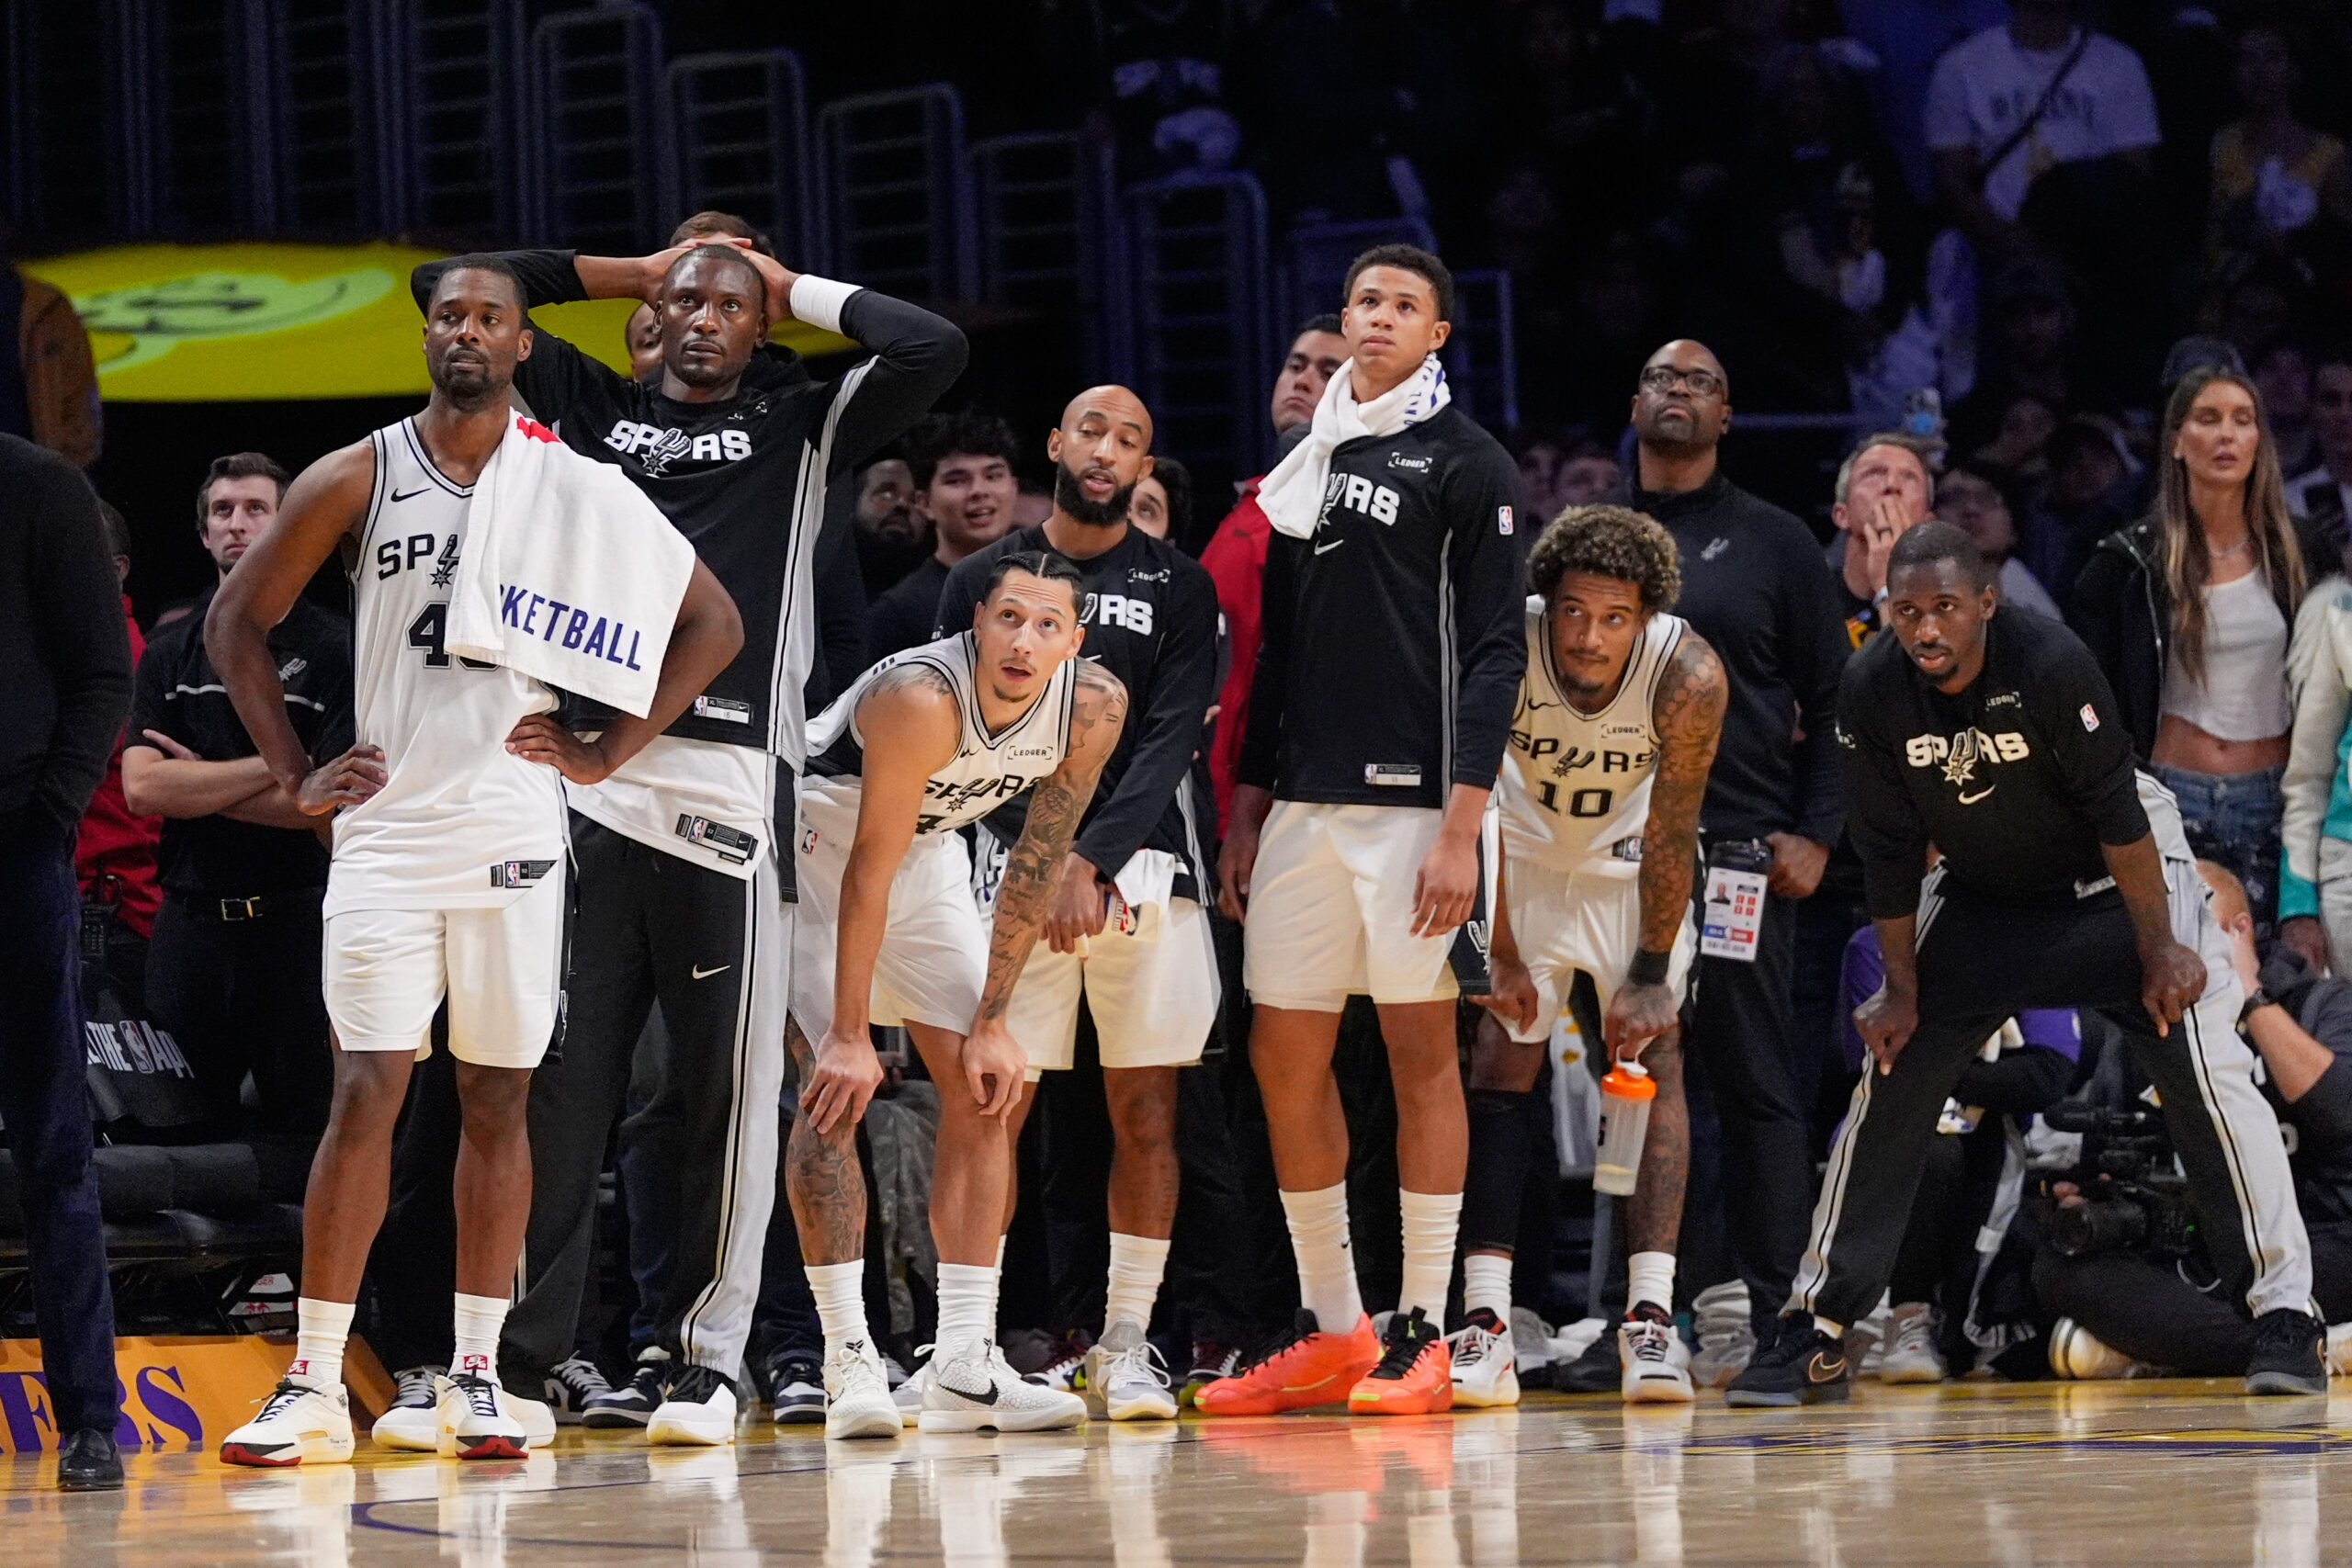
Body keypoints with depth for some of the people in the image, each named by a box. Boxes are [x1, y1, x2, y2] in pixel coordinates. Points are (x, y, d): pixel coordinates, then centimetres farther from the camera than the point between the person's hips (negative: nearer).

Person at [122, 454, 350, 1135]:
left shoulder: (334, 648, 0)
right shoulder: (170, 652, 10)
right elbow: (141, 786, -4)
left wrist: (199, 787, -6)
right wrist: (280, 767, -11)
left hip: (293, 921, -3)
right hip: (189, 923, 3)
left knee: (305, 1129, -2)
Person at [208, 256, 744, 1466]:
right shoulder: (358, 481, 1)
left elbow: (711, 621, 7)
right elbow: (238, 618, 9)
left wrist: (609, 751, 0)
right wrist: (294, 774, 2)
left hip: (515, 832, 1)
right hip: (386, 827, -1)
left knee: (498, 1099, 4)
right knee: (365, 1094, -8)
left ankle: (475, 1376, 11)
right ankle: (313, 1387, -7)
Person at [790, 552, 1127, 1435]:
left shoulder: (1094, 708, -18)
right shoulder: (923, 699, -35)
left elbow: (1036, 866, -8)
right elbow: (867, 870, -31)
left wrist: (992, 1020, -8)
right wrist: (850, 1035, -29)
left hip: (930, 849, 7)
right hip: (822, 838, -7)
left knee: (985, 1090, -1)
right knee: (838, 1084, -18)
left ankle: (964, 1364, -1)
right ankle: (849, 1363, -19)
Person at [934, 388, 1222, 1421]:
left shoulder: (1177, 587, 7)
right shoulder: (982, 579, 10)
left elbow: (1170, 742, -2)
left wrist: (1091, 862, -14)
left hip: (1142, 862, 0)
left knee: (1145, 1111, -2)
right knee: (995, 1111, -5)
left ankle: (1124, 1347, 4)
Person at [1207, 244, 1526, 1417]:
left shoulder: (1468, 465, -3)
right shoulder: (1303, 467, 16)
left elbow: (1494, 654, -8)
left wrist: (1462, 826, -16)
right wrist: (1245, 810, 14)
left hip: (1413, 796, -6)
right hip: (1303, 801, 6)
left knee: (1421, 1047, -3)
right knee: (1283, 1053, 5)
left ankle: (1421, 1336, 1)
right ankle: (1329, 1329, 13)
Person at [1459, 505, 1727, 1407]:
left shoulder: (1688, 674, -29)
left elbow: (1671, 834, -20)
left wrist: (1651, 974, -18)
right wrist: (1501, 955, -20)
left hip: (1633, 864, 0)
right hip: (1526, 859, 0)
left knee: (1653, 1060, -12)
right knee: (1498, 1066, -8)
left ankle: (1650, 1314, -14)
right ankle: (1485, 1327, -11)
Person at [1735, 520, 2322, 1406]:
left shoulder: (2049, 665, -30)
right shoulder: (1872, 692, -18)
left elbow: (2116, 815, -24)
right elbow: (1890, 849, -8)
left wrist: (2159, 948, -21)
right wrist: (1901, 987, -5)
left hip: (2112, 880, -4)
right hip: (1982, 894, 4)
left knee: (2206, 1073, -18)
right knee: (1889, 1086, 0)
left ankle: (2283, 1316, -13)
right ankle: (1816, 1334, 7)